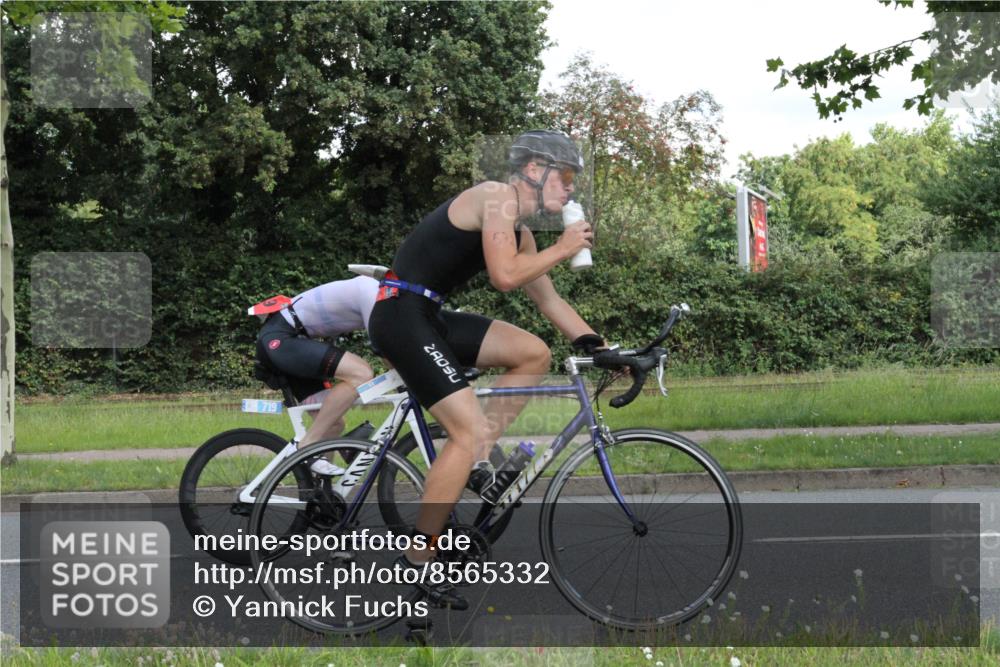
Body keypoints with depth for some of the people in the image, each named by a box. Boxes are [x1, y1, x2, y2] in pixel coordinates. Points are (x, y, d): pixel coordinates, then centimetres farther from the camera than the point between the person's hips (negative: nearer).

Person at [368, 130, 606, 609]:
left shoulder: (519, 232, 17)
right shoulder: (498, 198, -11)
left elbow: (549, 302, 22)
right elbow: (505, 276, -22)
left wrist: (600, 348, 16)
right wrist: (562, 249, -10)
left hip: (430, 318, 10)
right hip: (401, 314, -10)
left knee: (534, 353, 5)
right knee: (470, 429, -16)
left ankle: (477, 461, 5)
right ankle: (416, 561, -13)